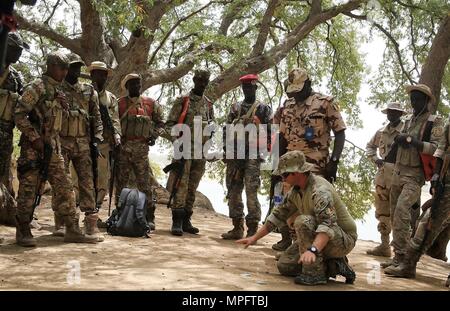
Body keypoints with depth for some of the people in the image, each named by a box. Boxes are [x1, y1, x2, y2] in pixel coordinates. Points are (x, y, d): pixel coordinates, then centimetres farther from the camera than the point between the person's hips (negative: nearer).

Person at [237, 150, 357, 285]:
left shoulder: (320, 190, -27)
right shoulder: (296, 190, 1)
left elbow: (328, 224, -41)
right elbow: (278, 215, 10)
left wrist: (313, 250, -56)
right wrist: (255, 238, 9)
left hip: (344, 239, -9)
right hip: (319, 240, 9)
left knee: (303, 221, -31)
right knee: (284, 265, 3)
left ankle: (315, 273, -19)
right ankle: (333, 266, 8)